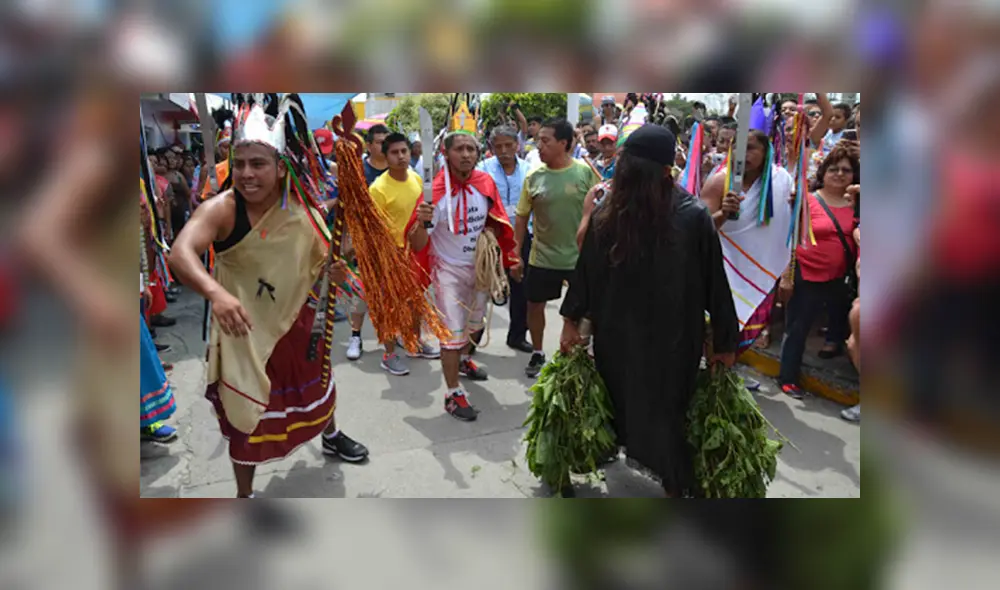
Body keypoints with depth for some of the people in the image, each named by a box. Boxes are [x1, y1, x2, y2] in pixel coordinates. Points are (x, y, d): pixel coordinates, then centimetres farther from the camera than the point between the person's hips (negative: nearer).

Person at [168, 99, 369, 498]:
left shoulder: (300, 209, -10)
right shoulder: (221, 209, -24)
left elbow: (317, 262, 4)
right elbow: (180, 253, -41)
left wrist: (333, 271, -19)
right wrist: (215, 292, -59)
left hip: (297, 319, 5)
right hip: (245, 327, -5)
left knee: (316, 380, 26)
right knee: (246, 411, 6)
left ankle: (331, 438, 57)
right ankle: (244, 494, 28)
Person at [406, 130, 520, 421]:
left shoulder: (486, 182, -8)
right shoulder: (436, 190, -23)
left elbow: (496, 220, 9)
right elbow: (418, 245, -23)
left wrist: (510, 258, 3)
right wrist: (421, 221, -44)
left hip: (479, 266, 6)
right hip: (449, 269, -6)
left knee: (473, 323, 25)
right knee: (453, 332, -5)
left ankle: (463, 360, 53)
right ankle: (453, 394, 9)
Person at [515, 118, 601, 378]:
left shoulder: (585, 172, -9)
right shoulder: (534, 177, -4)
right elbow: (522, 218, 2)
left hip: (579, 256, -1)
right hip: (541, 257, 2)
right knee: (535, 305, 11)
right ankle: (537, 354, 32)